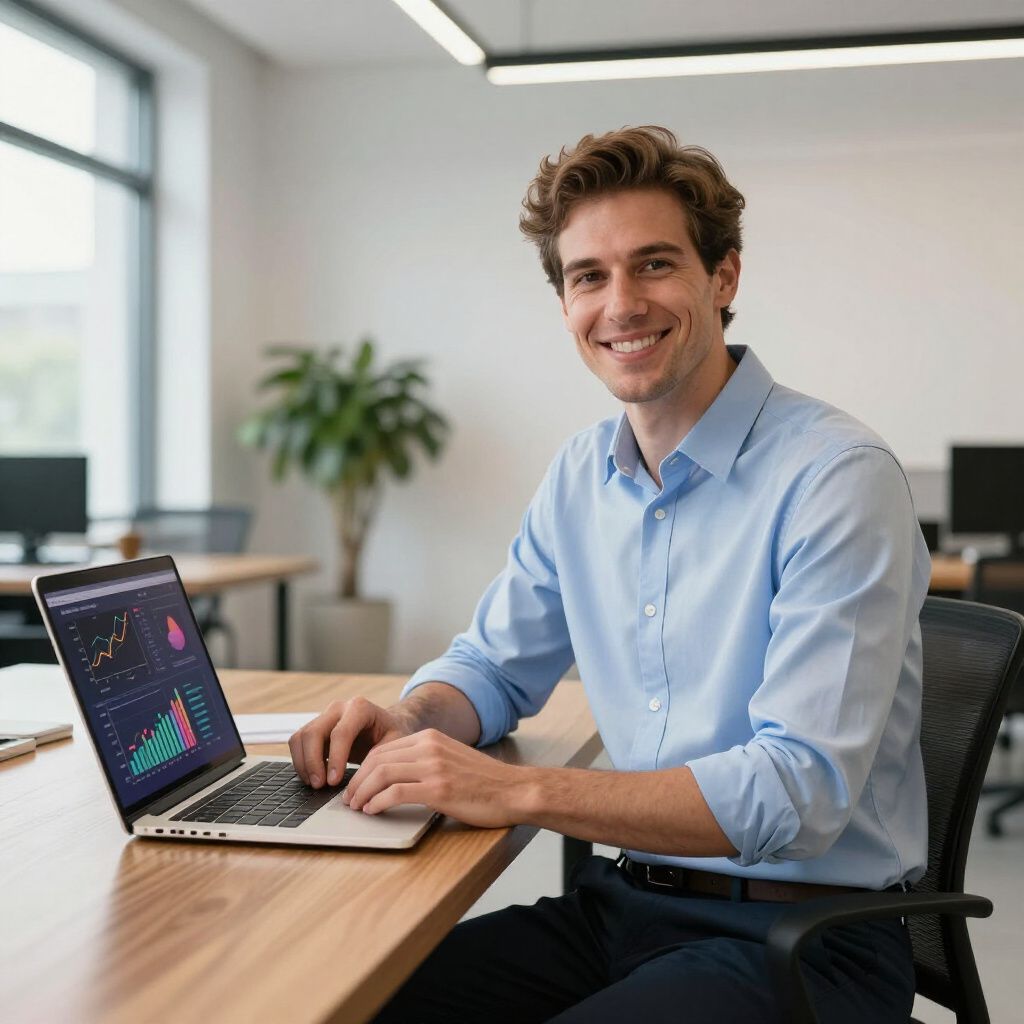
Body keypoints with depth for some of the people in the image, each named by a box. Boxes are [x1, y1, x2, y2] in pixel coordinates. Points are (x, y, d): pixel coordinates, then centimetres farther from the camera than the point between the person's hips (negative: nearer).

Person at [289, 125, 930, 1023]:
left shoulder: (837, 477, -17)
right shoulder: (581, 476, 6)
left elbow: (800, 789, -24)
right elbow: (494, 666, 18)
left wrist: (517, 792, -28)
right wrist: (410, 723, -6)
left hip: (803, 937, -6)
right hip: (624, 903, 6)